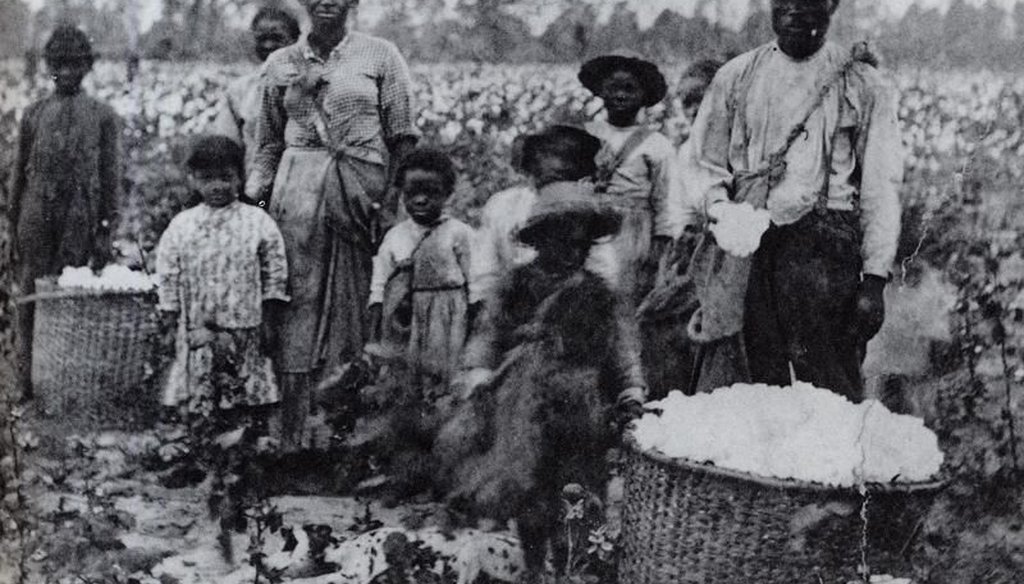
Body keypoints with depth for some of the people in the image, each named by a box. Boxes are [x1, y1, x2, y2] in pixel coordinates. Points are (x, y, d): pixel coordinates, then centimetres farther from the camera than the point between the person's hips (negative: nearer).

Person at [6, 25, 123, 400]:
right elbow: (18, 172, 13)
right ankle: (29, 383, 7)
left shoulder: (103, 116, 6)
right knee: (31, 297, 1)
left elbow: (111, 176, 5)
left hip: (80, 217, -1)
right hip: (36, 213, 2)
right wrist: (12, 226, 9)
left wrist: (105, 231, -1)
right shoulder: (34, 114, 11)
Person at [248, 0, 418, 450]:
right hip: (298, 191, 1)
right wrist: (251, 195, 3)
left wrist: (395, 201, -6)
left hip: (362, 189, -1)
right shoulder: (280, 64, 13)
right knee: (298, 301, -5)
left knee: (357, 306, -1)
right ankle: (292, 438, -4)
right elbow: (270, 144, 17)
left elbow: (403, 139, 3)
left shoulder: (380, 56, 7)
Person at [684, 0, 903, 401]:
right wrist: (723, 212, -6)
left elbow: (880, 188, 4)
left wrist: (874, 279, -4)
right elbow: (705, 164, 16)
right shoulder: (736, 76, 15)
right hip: (745, 249, 2)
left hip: (824, 246, -2)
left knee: (831, 395, -5)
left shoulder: (863, 86, 8)